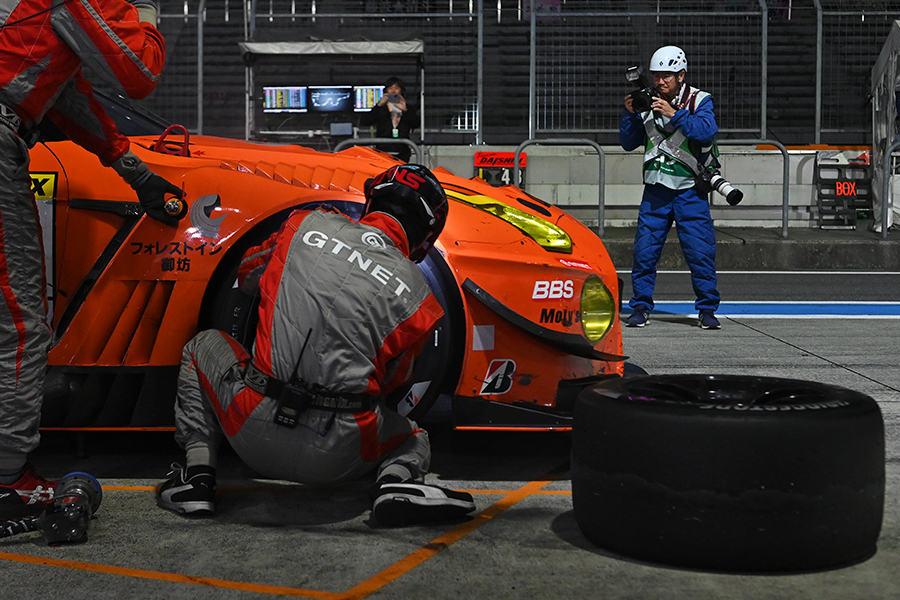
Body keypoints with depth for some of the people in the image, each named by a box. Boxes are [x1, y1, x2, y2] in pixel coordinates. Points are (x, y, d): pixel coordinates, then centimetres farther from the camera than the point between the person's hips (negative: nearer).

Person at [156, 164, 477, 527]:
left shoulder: (306, 224, 5)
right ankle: (399, 480, -3)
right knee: (415, 440, 33)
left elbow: (247, 275, 24)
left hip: (255, 437, 1)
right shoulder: (417, 295, 3)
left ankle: (198, 473, 13)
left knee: (202, 347, 30)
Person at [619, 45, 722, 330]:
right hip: (655, 190, 3)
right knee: (644, 250, -1)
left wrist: (674, 114, -24)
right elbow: (628, 143, 7)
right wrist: (629, 114, -7)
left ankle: (707, 309, 8)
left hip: (690, 191, -3)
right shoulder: (647, 103, 7)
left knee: (700, 251, -5)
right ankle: (641, 307, 10)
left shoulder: (700, 100, -1)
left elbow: (707, 131, -19)